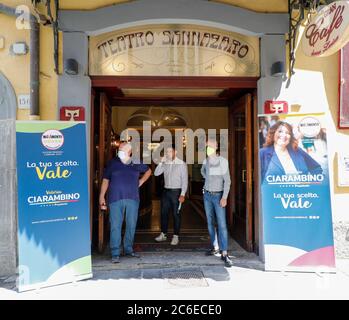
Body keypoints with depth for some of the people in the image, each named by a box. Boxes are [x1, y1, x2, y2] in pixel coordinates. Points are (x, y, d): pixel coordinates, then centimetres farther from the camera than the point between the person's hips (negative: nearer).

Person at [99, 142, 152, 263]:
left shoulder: (136, 163, 8)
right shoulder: (113, 163, 4)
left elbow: (148, 171, 25)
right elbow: (105, 180, 4)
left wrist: (141, 182, 13)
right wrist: (102, 196, -3)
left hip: (132, 199, 2)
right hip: (115, 199, -2)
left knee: (131, 225, 9)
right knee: (115, 226, -3)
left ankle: (128, 250, 24)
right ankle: (115, 254, 3)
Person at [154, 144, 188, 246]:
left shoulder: (182, 164, -7)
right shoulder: (165, 164, 5)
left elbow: (185, 180, -9)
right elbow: (156, 173, -1)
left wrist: (182, 194, -14)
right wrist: (161, 162, -11)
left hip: (176, 192, -5)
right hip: (166, 191, 5)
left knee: (176, 214, 3)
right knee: (164, 213, 11)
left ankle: (176, 236, 13)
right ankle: (163, 234, 24)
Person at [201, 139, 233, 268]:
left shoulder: (223, 161, -12)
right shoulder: (205, 161, 3)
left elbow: (227, 180, -13)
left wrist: (224, 198, -19)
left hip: (218, 195, -5)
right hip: (207, 195, 5)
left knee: (221, 224, -10)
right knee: (210, 222, 11)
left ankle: (224, 253, -9)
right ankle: (215, 247, 23)